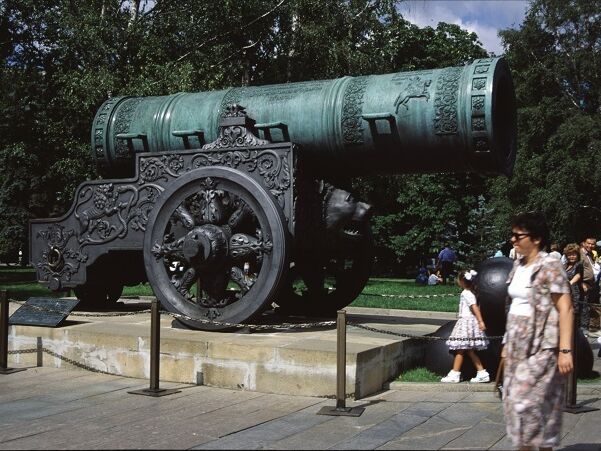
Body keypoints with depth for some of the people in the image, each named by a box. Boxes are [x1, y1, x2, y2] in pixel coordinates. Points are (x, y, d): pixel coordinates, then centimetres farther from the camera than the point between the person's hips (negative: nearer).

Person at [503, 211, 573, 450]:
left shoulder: (549, 266, -12)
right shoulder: (518, 265, 10)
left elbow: (565, 309, -15)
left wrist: (565, 350, -20)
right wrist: (507, 342, 16)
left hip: (541, 346, -8)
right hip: (518, 345, 8)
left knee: (528, 402, -6)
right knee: (514, 401, 9)